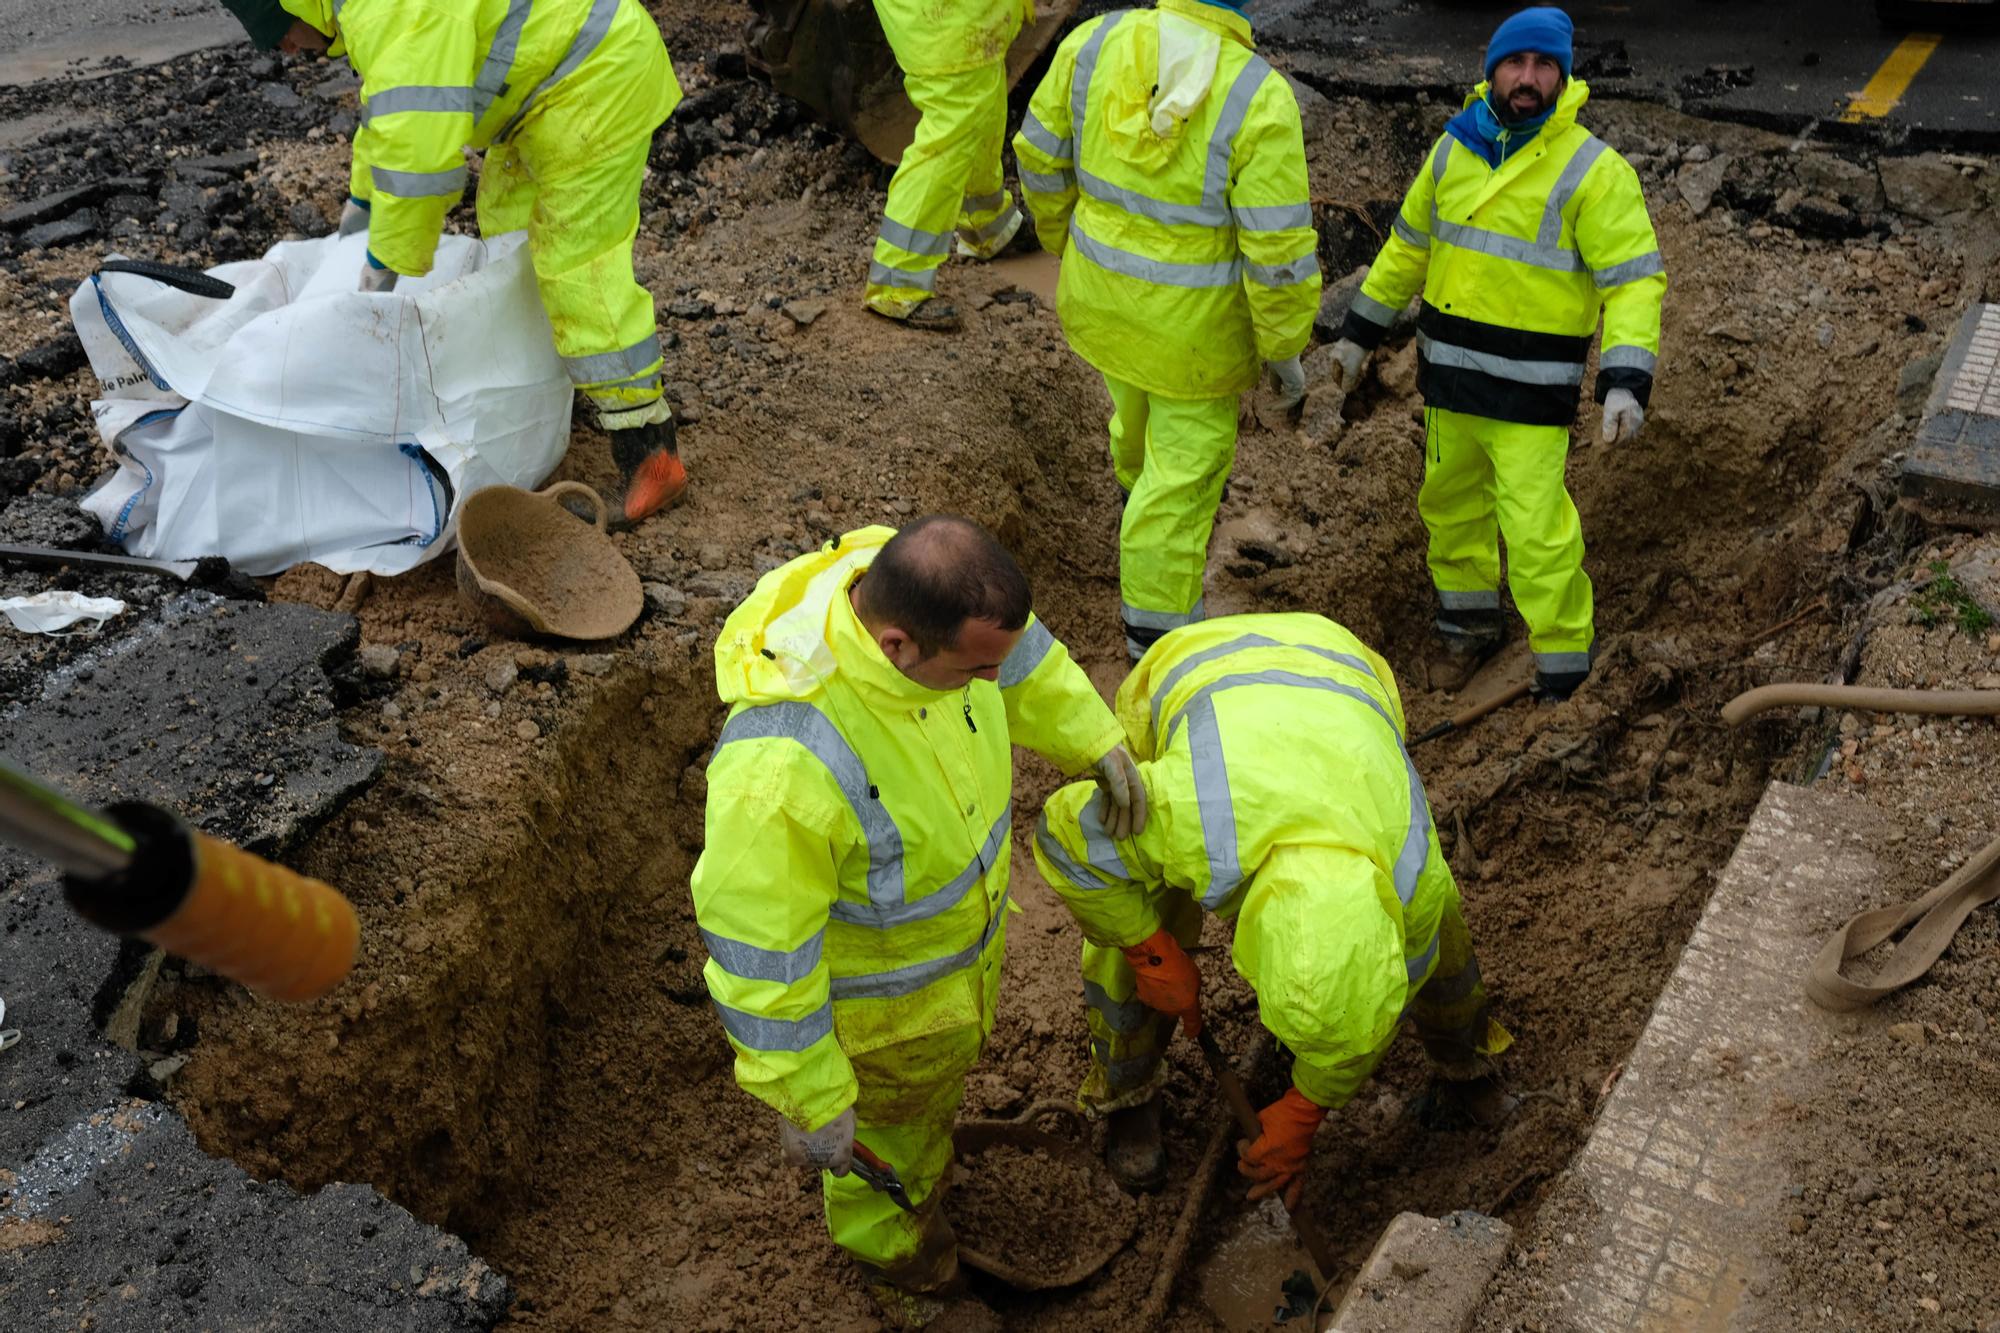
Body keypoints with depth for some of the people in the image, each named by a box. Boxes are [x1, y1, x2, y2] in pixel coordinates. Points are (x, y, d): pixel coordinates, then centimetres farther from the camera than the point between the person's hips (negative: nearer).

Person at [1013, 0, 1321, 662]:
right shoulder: (1258, 98, -25)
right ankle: (1157, 619, 24)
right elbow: (1278, 250, -22)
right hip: (1195, 317, -5)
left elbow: (1041, 157, 0)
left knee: (1141, 396, 34)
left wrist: (1065, 239, 18)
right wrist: (1285, 353, -7)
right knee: (1187, 458, 12)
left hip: (1102, 283, 5)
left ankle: (1139, 482, 64)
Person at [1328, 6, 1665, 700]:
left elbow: (1634, 279, -15)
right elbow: (1408, 245, 16)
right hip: (1449, 373, 6)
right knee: (1450, 505, 20)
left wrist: (1626, 381, -28)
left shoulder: (1592, 169, -12)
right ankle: (1471, 626, 42)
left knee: (1537, 535, -6)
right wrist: (1360, 330, 17)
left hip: (1532, 388, -6)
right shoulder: (1454, 148, 4)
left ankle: (1564, 672, 12)